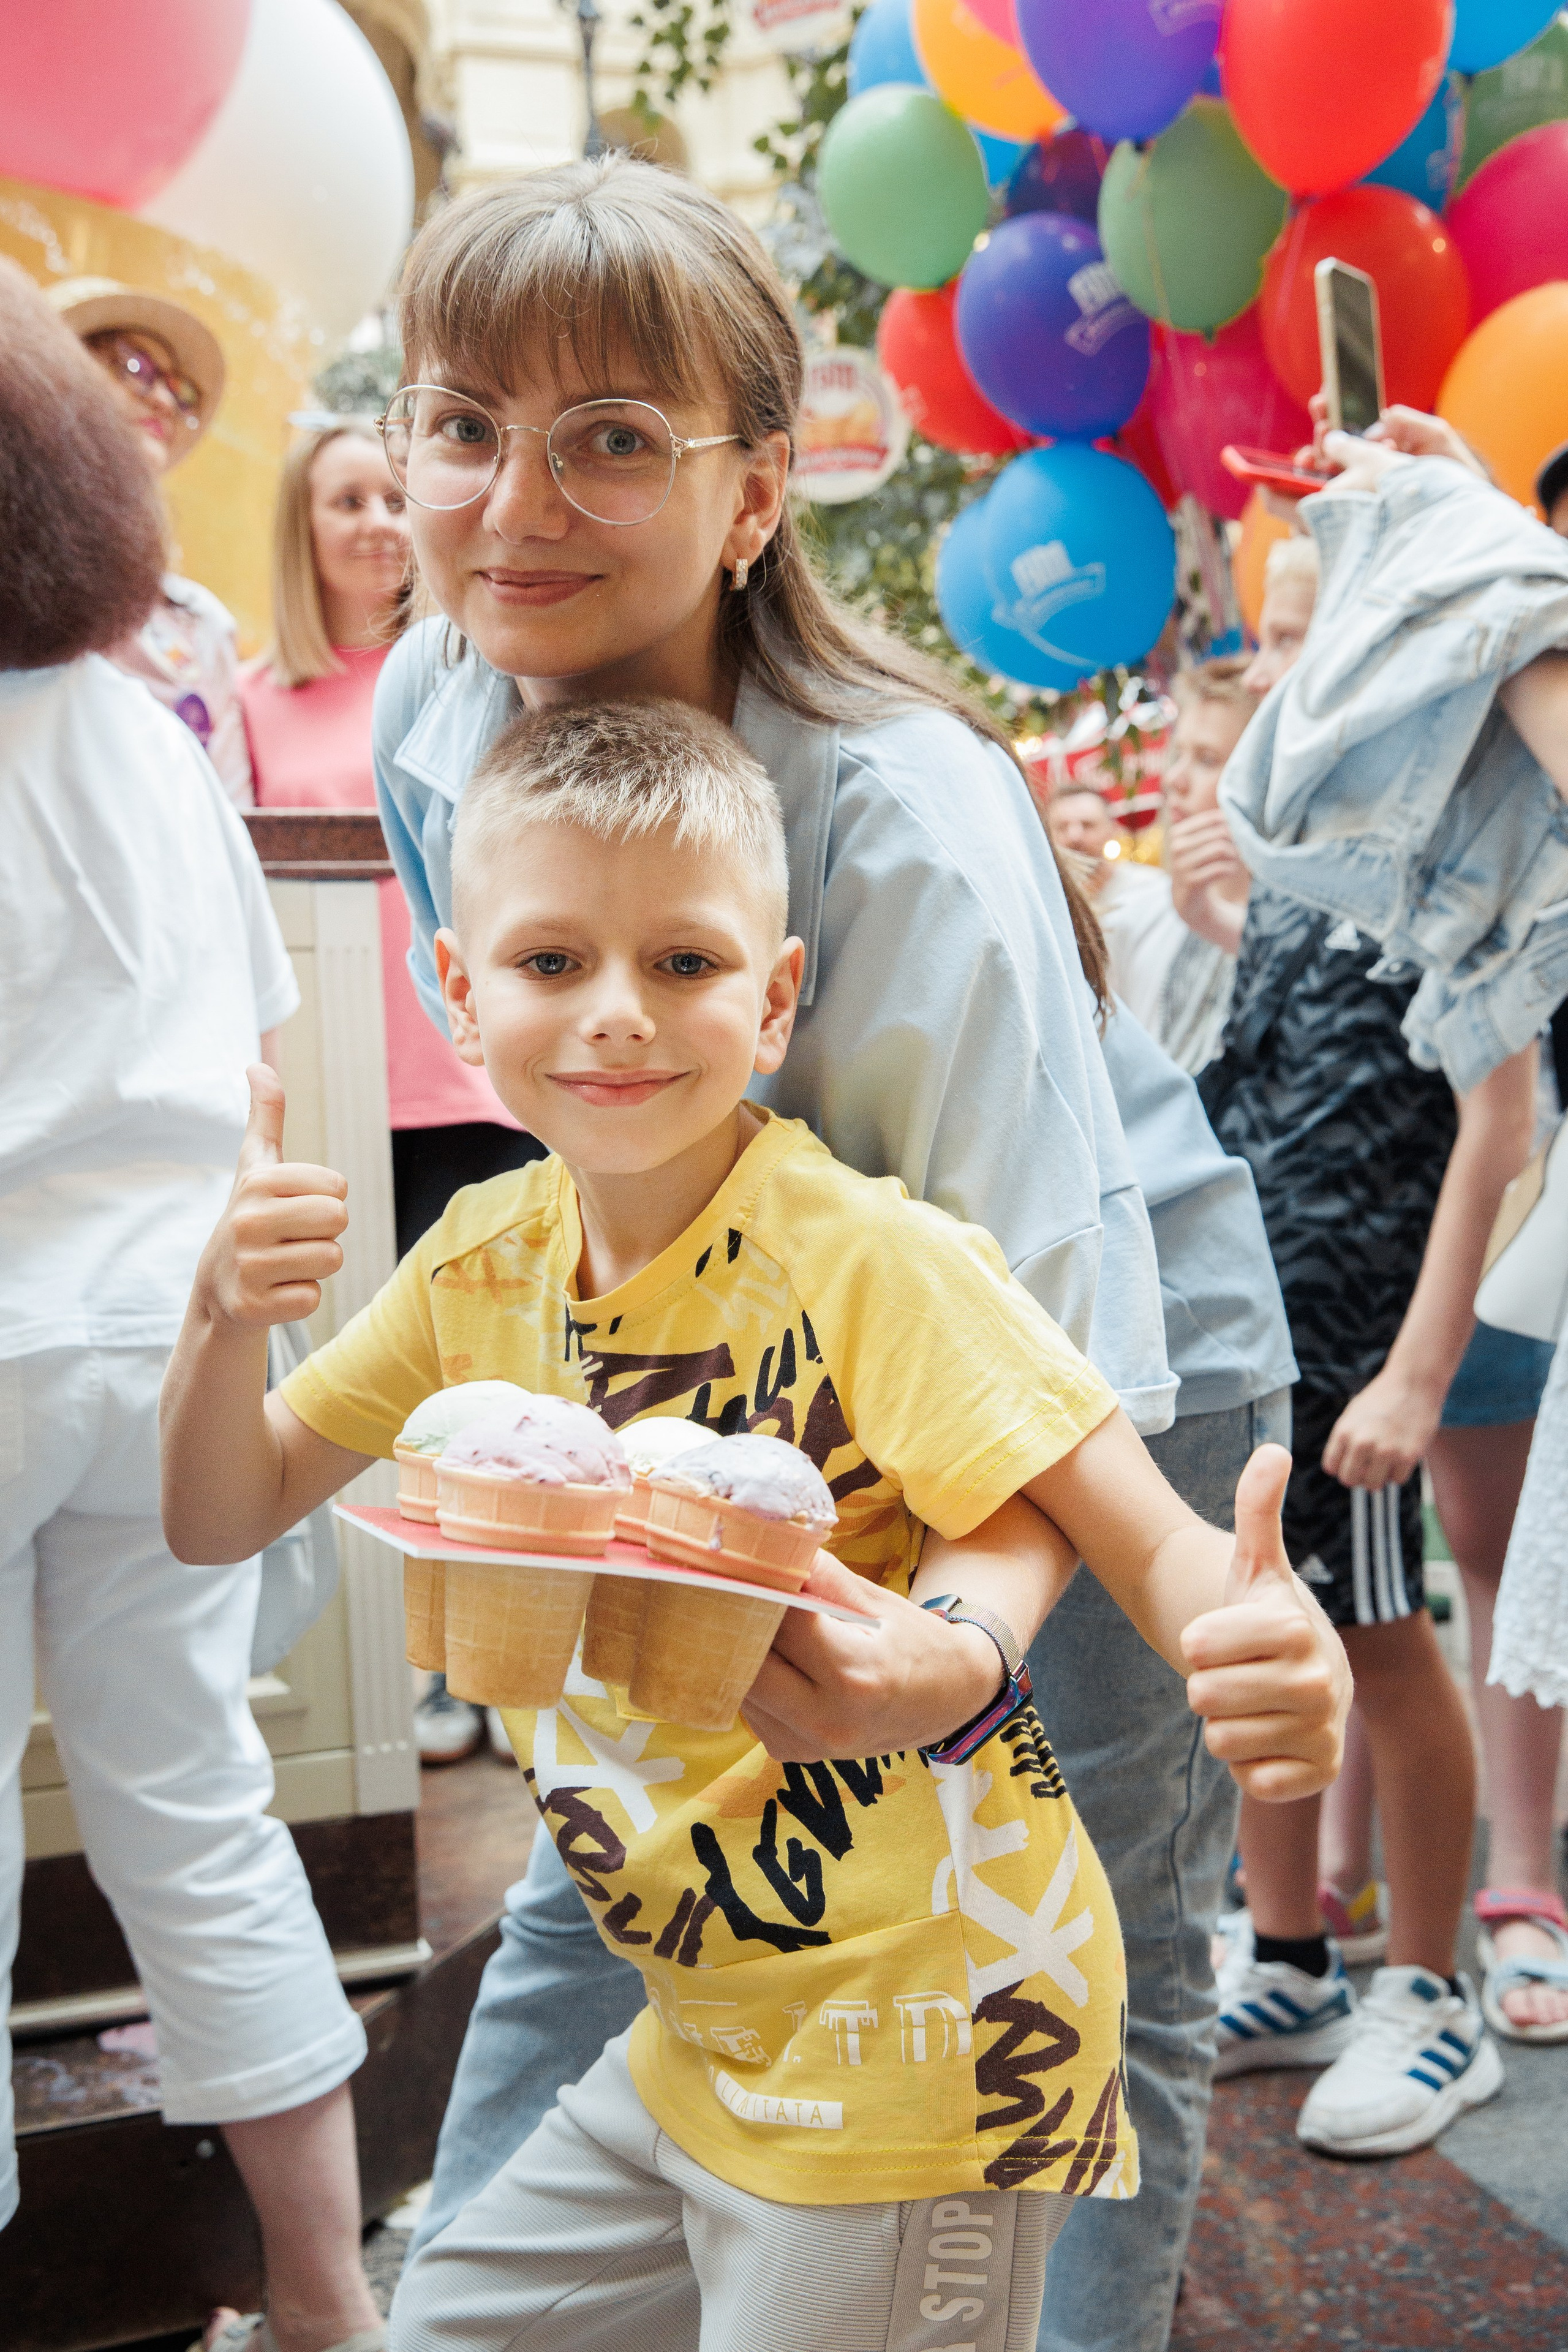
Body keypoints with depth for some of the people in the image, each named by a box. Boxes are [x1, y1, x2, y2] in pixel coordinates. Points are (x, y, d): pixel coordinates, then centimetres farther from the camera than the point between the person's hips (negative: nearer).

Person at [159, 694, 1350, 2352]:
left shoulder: (867, 1256, -22)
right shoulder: (488, 1255, -2)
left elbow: (1150, 1538, -23)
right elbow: (220, 1518, 5)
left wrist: (1258, 1650, -46)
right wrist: (227, 1312, -16)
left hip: (913, 2062, -6)